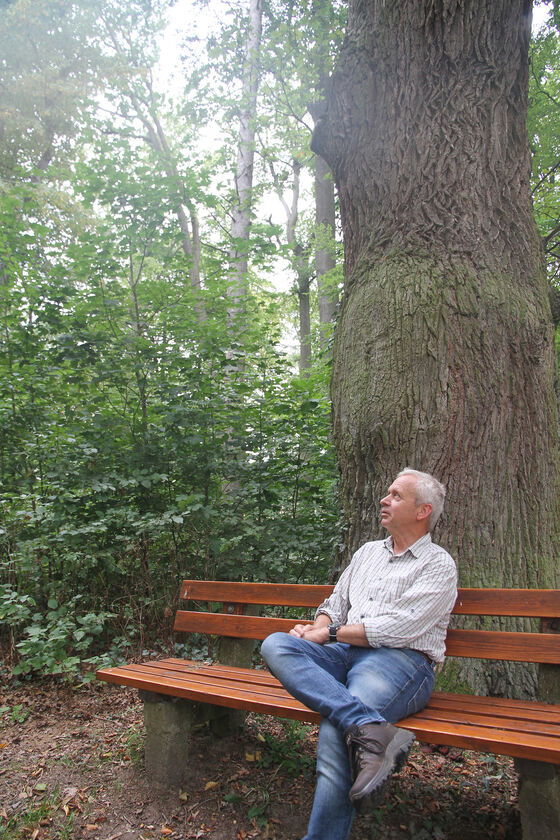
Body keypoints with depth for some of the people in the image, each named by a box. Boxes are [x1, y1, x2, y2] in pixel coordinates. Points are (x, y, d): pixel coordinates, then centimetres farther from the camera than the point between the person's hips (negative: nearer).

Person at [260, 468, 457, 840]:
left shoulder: (438, 565, 3)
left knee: (336, 731, -33)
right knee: (276, 645, -23)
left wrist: (329, 634, -6)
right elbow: (336, 604, 26)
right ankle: (372, 728, -37)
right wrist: (316, 628, 2)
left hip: (401, 660, -6)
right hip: (344, 655, 7)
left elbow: (398, 629, -9)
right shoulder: (367, 552, 25)